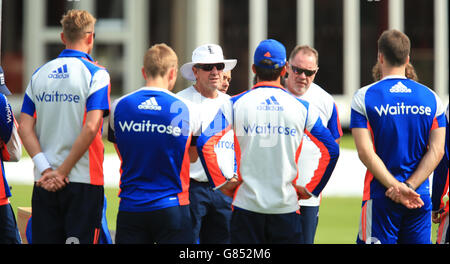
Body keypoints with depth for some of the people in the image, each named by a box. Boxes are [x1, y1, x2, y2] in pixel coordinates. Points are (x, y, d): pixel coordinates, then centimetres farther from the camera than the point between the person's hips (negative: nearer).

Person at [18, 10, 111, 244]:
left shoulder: (40, 74, 9)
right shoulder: (96, 74, -6)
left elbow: (25, 127, 1)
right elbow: (91, 127, -16)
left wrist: (45, 168, -7)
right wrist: (62, 172, -12)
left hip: (44, 183, 4)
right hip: (84, 181, -4)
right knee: (81, 239, -2)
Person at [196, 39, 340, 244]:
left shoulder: (236, 104, 0)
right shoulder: (301, 107, 3)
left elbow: (204, 143, -8)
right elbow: (331, 150, 2)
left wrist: (221, 183, 1)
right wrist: (311, 189, 9)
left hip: (247, 204, 0)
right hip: (286, 205, 0)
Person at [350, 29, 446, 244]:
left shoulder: (364, 97, -4)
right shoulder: (431, 98, 5)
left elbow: (365, 152, -11)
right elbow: (437, 151, -1)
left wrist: (397, 187, -12)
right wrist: (408, 187, -8)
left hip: (381, 195, -3)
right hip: (421, 197, 3)